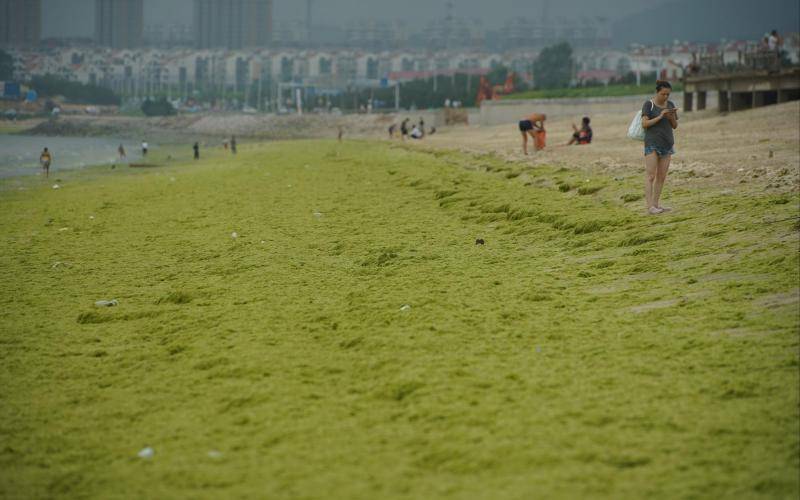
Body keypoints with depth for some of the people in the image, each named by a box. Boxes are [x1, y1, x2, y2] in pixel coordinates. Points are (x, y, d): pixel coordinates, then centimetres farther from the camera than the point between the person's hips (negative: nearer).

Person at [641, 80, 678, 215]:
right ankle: (650, 206, -13)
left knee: (662, 176, 5)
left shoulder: (670, 105, 9)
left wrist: (672, 117, -12)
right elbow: (644, 124, -14)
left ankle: (656, 204, 12)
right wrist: (660, 116, -23)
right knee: (650, 175, -11)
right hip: (652, 144, -6)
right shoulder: (648, 105, -6)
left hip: (666, 144, 6)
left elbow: (675, 126, 9)